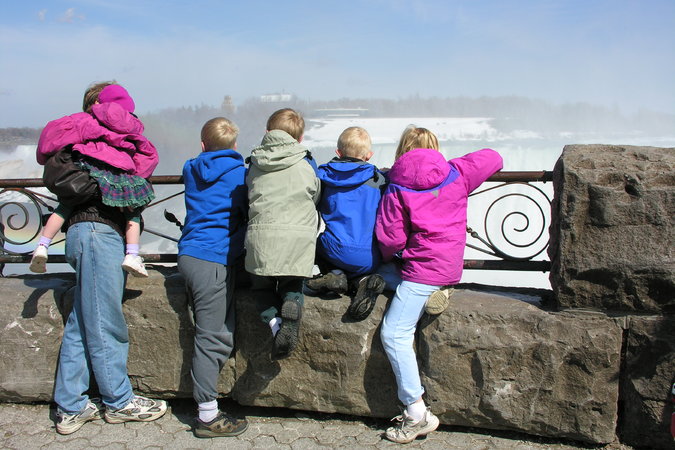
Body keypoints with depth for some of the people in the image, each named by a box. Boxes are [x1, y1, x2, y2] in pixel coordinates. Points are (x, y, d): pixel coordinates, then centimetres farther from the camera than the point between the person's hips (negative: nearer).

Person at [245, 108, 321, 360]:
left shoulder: (254, 165, 14)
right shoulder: (307, 164, 9)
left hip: (261, 238, 1)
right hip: (299, 239, 0)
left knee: (261, 285, 23)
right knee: (292, 285, 21)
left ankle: (273, 319, -6)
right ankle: (292, 303, -13)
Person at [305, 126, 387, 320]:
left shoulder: (323, 175, 5)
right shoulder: (378, 179, 3)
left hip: (336, 251, 0)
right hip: (368, 258, 0)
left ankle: (336, 275, 2)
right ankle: (361, 280, -5)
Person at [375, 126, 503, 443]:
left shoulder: (397, 190, -4)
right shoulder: (457, 174, 9)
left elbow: (391, 241, -9)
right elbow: (493, 158, 23)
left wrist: (390, 257, 13)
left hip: (423, 268, -7)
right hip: (450, 265, 8)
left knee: (394, 333, -8)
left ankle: (417, 413, -10)